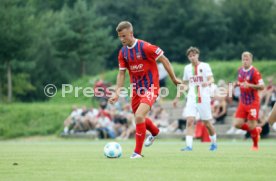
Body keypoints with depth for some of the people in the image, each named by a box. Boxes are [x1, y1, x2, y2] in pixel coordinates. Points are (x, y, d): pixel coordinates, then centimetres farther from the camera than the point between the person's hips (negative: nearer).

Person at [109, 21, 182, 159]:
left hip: (150, 88, -7)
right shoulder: (123, 52, 0)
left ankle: (137, 152, -11)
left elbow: (164, 60, -10)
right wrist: (117, 93, -3)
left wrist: (173, 78, -4)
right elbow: (121, 73, 6)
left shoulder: (145, 47, -19)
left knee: (139, 116, -22)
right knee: (138, 117, 19)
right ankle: (155, 132, 53)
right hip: (136, 89, 7)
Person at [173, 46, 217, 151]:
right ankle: (189, 145, -19)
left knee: (207, 123, 5)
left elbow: (211, 79, -14)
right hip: (192, 98, 3)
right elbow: (184, 84, 22)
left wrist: (208, 82, -38)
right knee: (189, 121, -15)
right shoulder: (187, 68, 11)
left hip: (204, 98, -3)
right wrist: (177, 98, 22)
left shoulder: (205, 66, -2)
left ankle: (214, 142, 29)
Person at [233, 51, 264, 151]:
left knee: (251, 126, -3)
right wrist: (236, 84, 3)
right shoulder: (240, 70, 7)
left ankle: (255, 145, 22)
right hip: (242, 102, 6)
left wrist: (249, 85, -31)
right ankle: (256, 130, 25)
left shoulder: (254, 72, -15)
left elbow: (262, 86, -19)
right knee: (237, 124, -2)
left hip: (253, 103, -6)